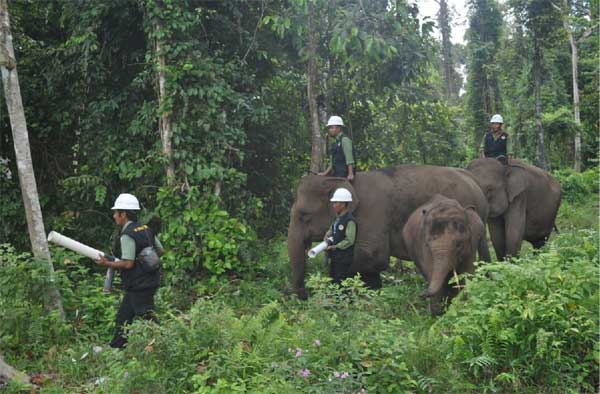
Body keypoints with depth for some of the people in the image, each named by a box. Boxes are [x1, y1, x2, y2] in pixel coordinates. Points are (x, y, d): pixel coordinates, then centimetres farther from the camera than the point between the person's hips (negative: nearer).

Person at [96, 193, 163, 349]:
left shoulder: (127, 235, -18)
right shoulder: (146, 229, 8)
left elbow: (128, 264, -22)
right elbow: (160, 251, 13)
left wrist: (107, 263, -10)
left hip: (138, 286, -9)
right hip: (149, 281, 9)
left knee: (147, 318, -4)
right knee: (123, 316, 17)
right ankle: (116, 348, 25)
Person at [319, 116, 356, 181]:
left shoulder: (345, 140, -7)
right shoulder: (336, 142, 21)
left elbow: (349, 159, -16)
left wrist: (350, 174, -22)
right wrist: (325, 173, 18)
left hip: (344, 174, -9)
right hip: (337, 174, 9)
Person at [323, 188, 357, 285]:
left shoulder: (349, 220, -16)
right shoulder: (338, 218, 12)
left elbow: (349, 240, -20)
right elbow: (331, 229, 24)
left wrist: (335, 247, -19)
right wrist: (327, 235, 2)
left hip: (344, 258, -9)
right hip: (335, 257, 9)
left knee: (341, 283, -6)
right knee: (332, 279, 15)